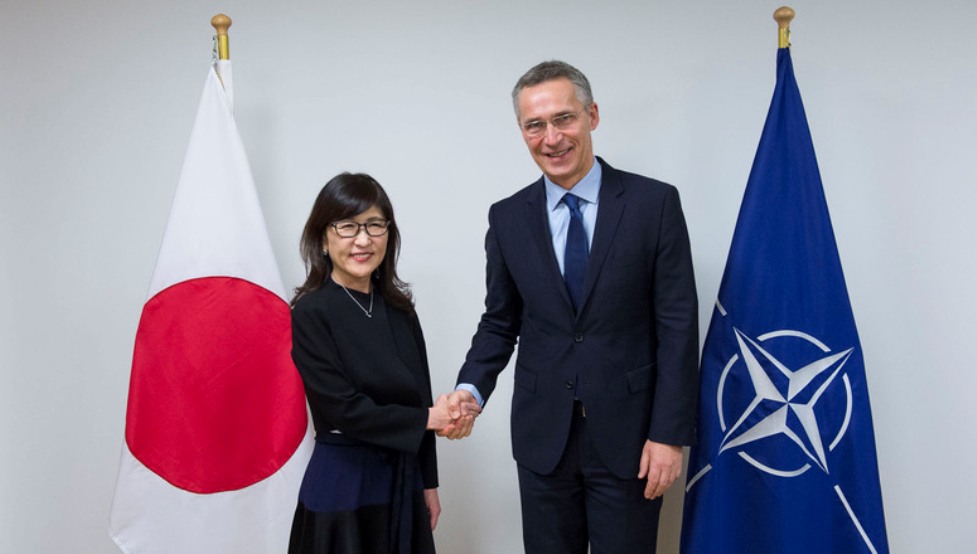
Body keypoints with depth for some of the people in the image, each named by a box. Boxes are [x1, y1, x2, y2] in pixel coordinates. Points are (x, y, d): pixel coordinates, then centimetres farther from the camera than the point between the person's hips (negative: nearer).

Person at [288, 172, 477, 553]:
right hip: (344, 486, -5)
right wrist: (428, 419, -10)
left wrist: (428, 482, 10)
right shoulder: (311, 313, -11)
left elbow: (419, 399, 8)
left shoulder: (399, 308, 4)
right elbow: (344, 409, -16)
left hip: (403, 480, 5)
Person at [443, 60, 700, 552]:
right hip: (543, 435, 3)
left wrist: (670, 434, -10)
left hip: (628, 434, -2)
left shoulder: (654, 203, -6)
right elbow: (499, 322, 9)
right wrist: (471, 389, -9)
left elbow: (678, 325, -7)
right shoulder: (508, 218, 3)